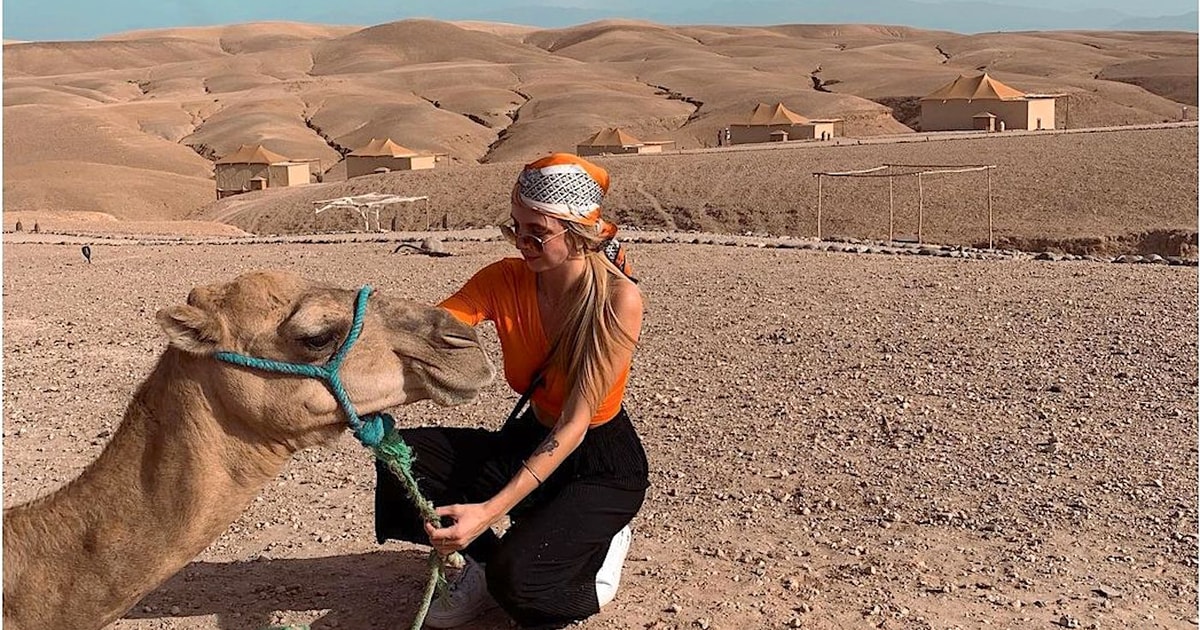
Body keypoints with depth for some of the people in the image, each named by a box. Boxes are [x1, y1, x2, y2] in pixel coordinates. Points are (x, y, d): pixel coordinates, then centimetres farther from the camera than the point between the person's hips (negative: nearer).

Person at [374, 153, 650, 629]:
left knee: (515, 580, -28)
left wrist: (490, 510, -36)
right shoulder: (505, 280, -11)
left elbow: (575, 424, -28)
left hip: (603, 465, -5)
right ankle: (484, 561, 7)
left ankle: (596, 547, 6)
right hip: (529, 442, 5)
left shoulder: (618, 299, -24)